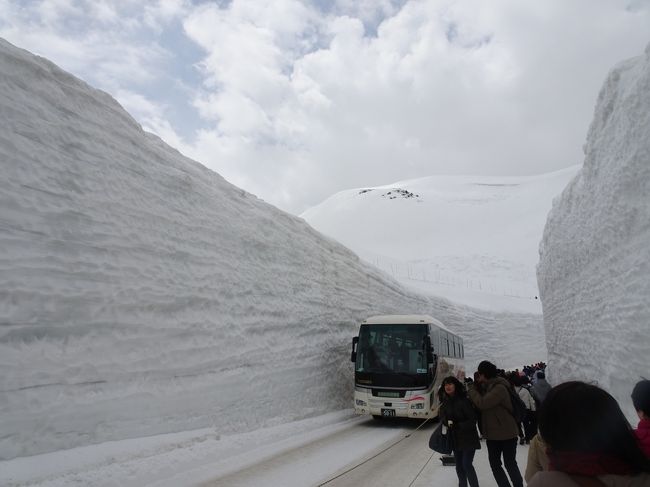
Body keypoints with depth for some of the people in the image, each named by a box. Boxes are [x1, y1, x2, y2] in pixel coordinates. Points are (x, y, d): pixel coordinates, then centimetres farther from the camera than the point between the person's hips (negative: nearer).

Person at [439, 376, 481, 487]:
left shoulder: (464, 400, -17)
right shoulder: (444, 402, 2)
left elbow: (473, 419, -18)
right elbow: (442, 418, 2)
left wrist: (458, 426, -26)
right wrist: (447, 423, -20)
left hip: (468, 438, -6)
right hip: (455, 439, 6)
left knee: (467, 464, -9)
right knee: (459, 465, 14)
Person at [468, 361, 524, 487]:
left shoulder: (499, 388, -23)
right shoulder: (488, 387, 7)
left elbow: (482, 403, -30)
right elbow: (482, 405, 7)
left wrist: (471, 389, -15)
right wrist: (475, 387, -5)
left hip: (506, 434, -8)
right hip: (493, 434, 8)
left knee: (510, 463, 6)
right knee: (494, 463, 14)